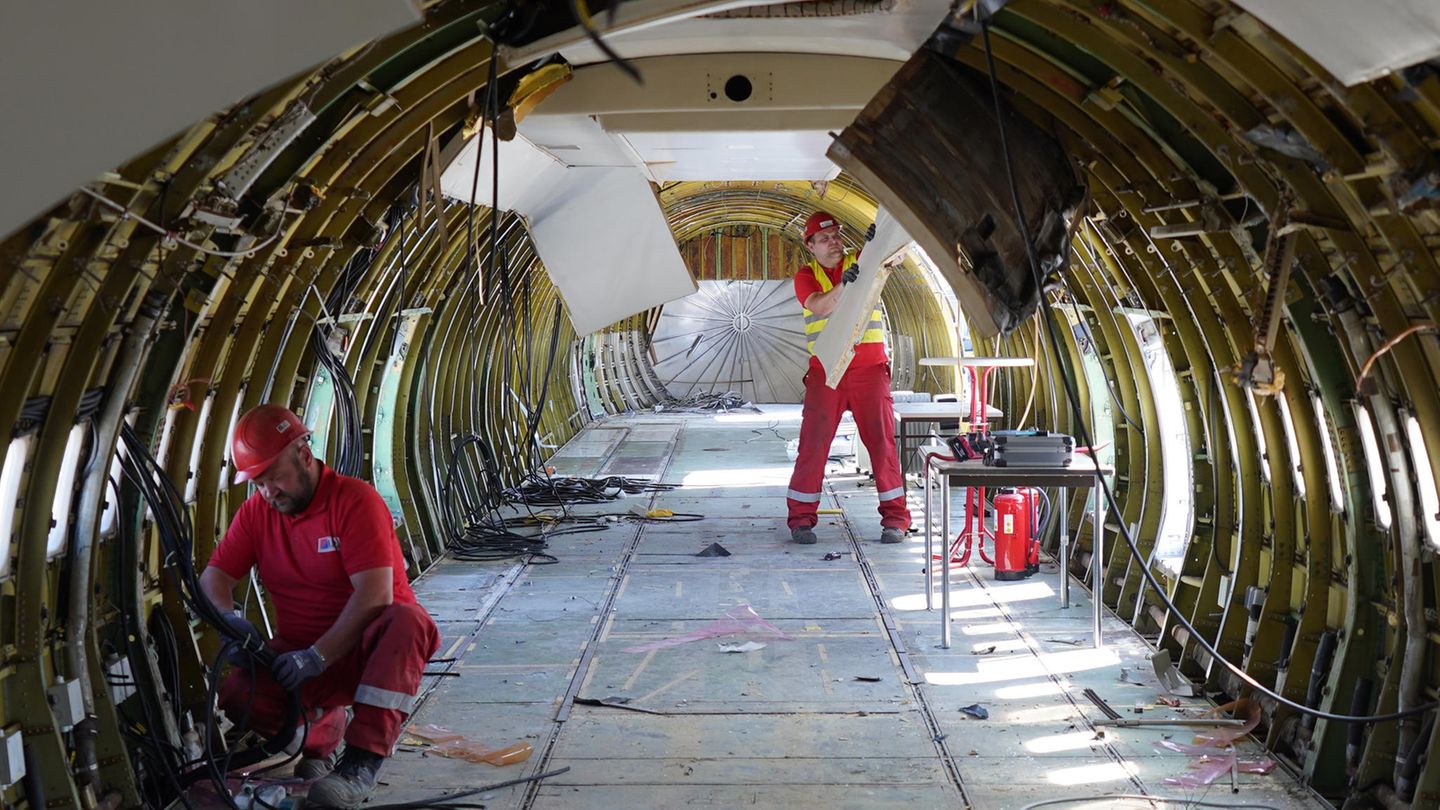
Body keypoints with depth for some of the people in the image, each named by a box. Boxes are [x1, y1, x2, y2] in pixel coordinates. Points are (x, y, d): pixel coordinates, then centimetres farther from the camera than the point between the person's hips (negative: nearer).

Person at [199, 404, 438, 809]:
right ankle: (324, 728, 6)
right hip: (301, 650, 4)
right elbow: (214, 577, 4)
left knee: (407, 620, -38)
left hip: (364, 646, -4)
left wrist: (320, 655, -27)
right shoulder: (256, 512, 3)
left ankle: (360, 763, -36)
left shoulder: (355, 499, -16)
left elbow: (375, 595, -24)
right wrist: (229, 617, -19)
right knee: (239, 696, -26)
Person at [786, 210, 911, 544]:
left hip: (869, 367, 0)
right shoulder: (806, 275, 6)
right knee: (813, 443, 0)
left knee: (882, 440, -1)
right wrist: (843, 284, -31)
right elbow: (819, 306, -13)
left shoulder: (860, 262, 7)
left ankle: (895, 517, 5)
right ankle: (801, 518, 8)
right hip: (825, 369, 0)